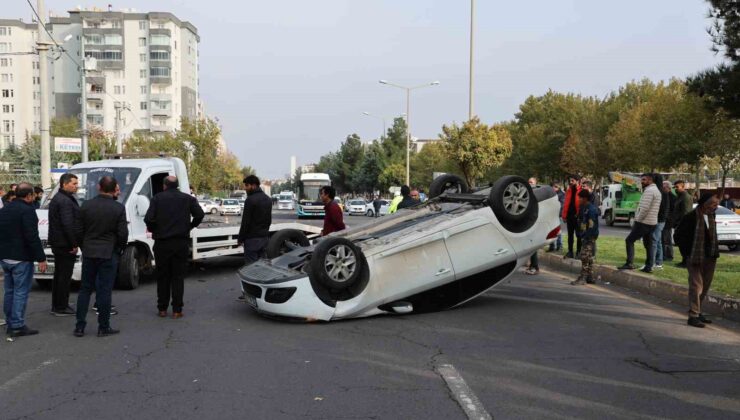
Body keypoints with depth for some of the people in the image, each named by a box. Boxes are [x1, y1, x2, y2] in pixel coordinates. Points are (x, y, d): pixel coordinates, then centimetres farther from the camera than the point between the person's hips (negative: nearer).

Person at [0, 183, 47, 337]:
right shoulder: (27, 210, -15)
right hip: (21, 258, -9)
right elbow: (32, 237, -21)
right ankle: (17, 326, -5)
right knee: (20, 292, -5)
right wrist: (41, 258, -18)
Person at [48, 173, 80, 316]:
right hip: (66, 244, -11)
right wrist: (74, 244, -19)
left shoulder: (56, 199, 17)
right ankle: (61, 308, -1)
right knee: (65, 276, -5)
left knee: (59, 275, 16)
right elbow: (68, 224, -24)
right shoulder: (66, 201, -18)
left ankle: (56, 306, 23)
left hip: (57, 243, 11)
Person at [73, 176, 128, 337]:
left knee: (85, 289, 11)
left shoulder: (86, 205, -1)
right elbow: (122, 234, -9)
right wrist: (118, 250, 9)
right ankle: (103, 327, 7)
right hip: (109, 255, -3)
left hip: (88, 253, 3)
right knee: (104, 291, 3)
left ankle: (80, 327, 12)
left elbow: (78, 231, 3)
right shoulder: (118, 208, -9)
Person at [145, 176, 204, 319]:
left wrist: (153, 229, 7)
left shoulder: (157, 198, -1)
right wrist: (190, 227, 8)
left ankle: (162, 309, 15)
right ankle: (177, 310, 3)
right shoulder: (188, 198, 3)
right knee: (178, 277, 6)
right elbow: (200, 214, -7)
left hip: (162, 243, -1)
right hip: (181, 242, 1)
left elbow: (149, 219, -12)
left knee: (162, 276, 11)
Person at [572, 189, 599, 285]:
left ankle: (583, 278, -8)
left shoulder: (591, 209, -17)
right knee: (589, 257, 14)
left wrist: (587, 237, -25)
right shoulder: (584, 208, 14)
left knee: (585, 256, -10)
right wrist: (580, 234, 16)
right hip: (585, 236, 10)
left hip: (589, 237, -10)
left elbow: (592, 225, -23)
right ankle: (590, 277, 20)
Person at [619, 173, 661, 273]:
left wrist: (638, 219, -12)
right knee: (648, 244, 12)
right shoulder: (656, 190, 18)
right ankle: (649, 266, 12)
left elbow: (645, 208, -23)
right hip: (652, 222, 10)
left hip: (643, 222, -10)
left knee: (629, 240, -5)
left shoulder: (649, 190, -15)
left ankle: (629, 263, -12)